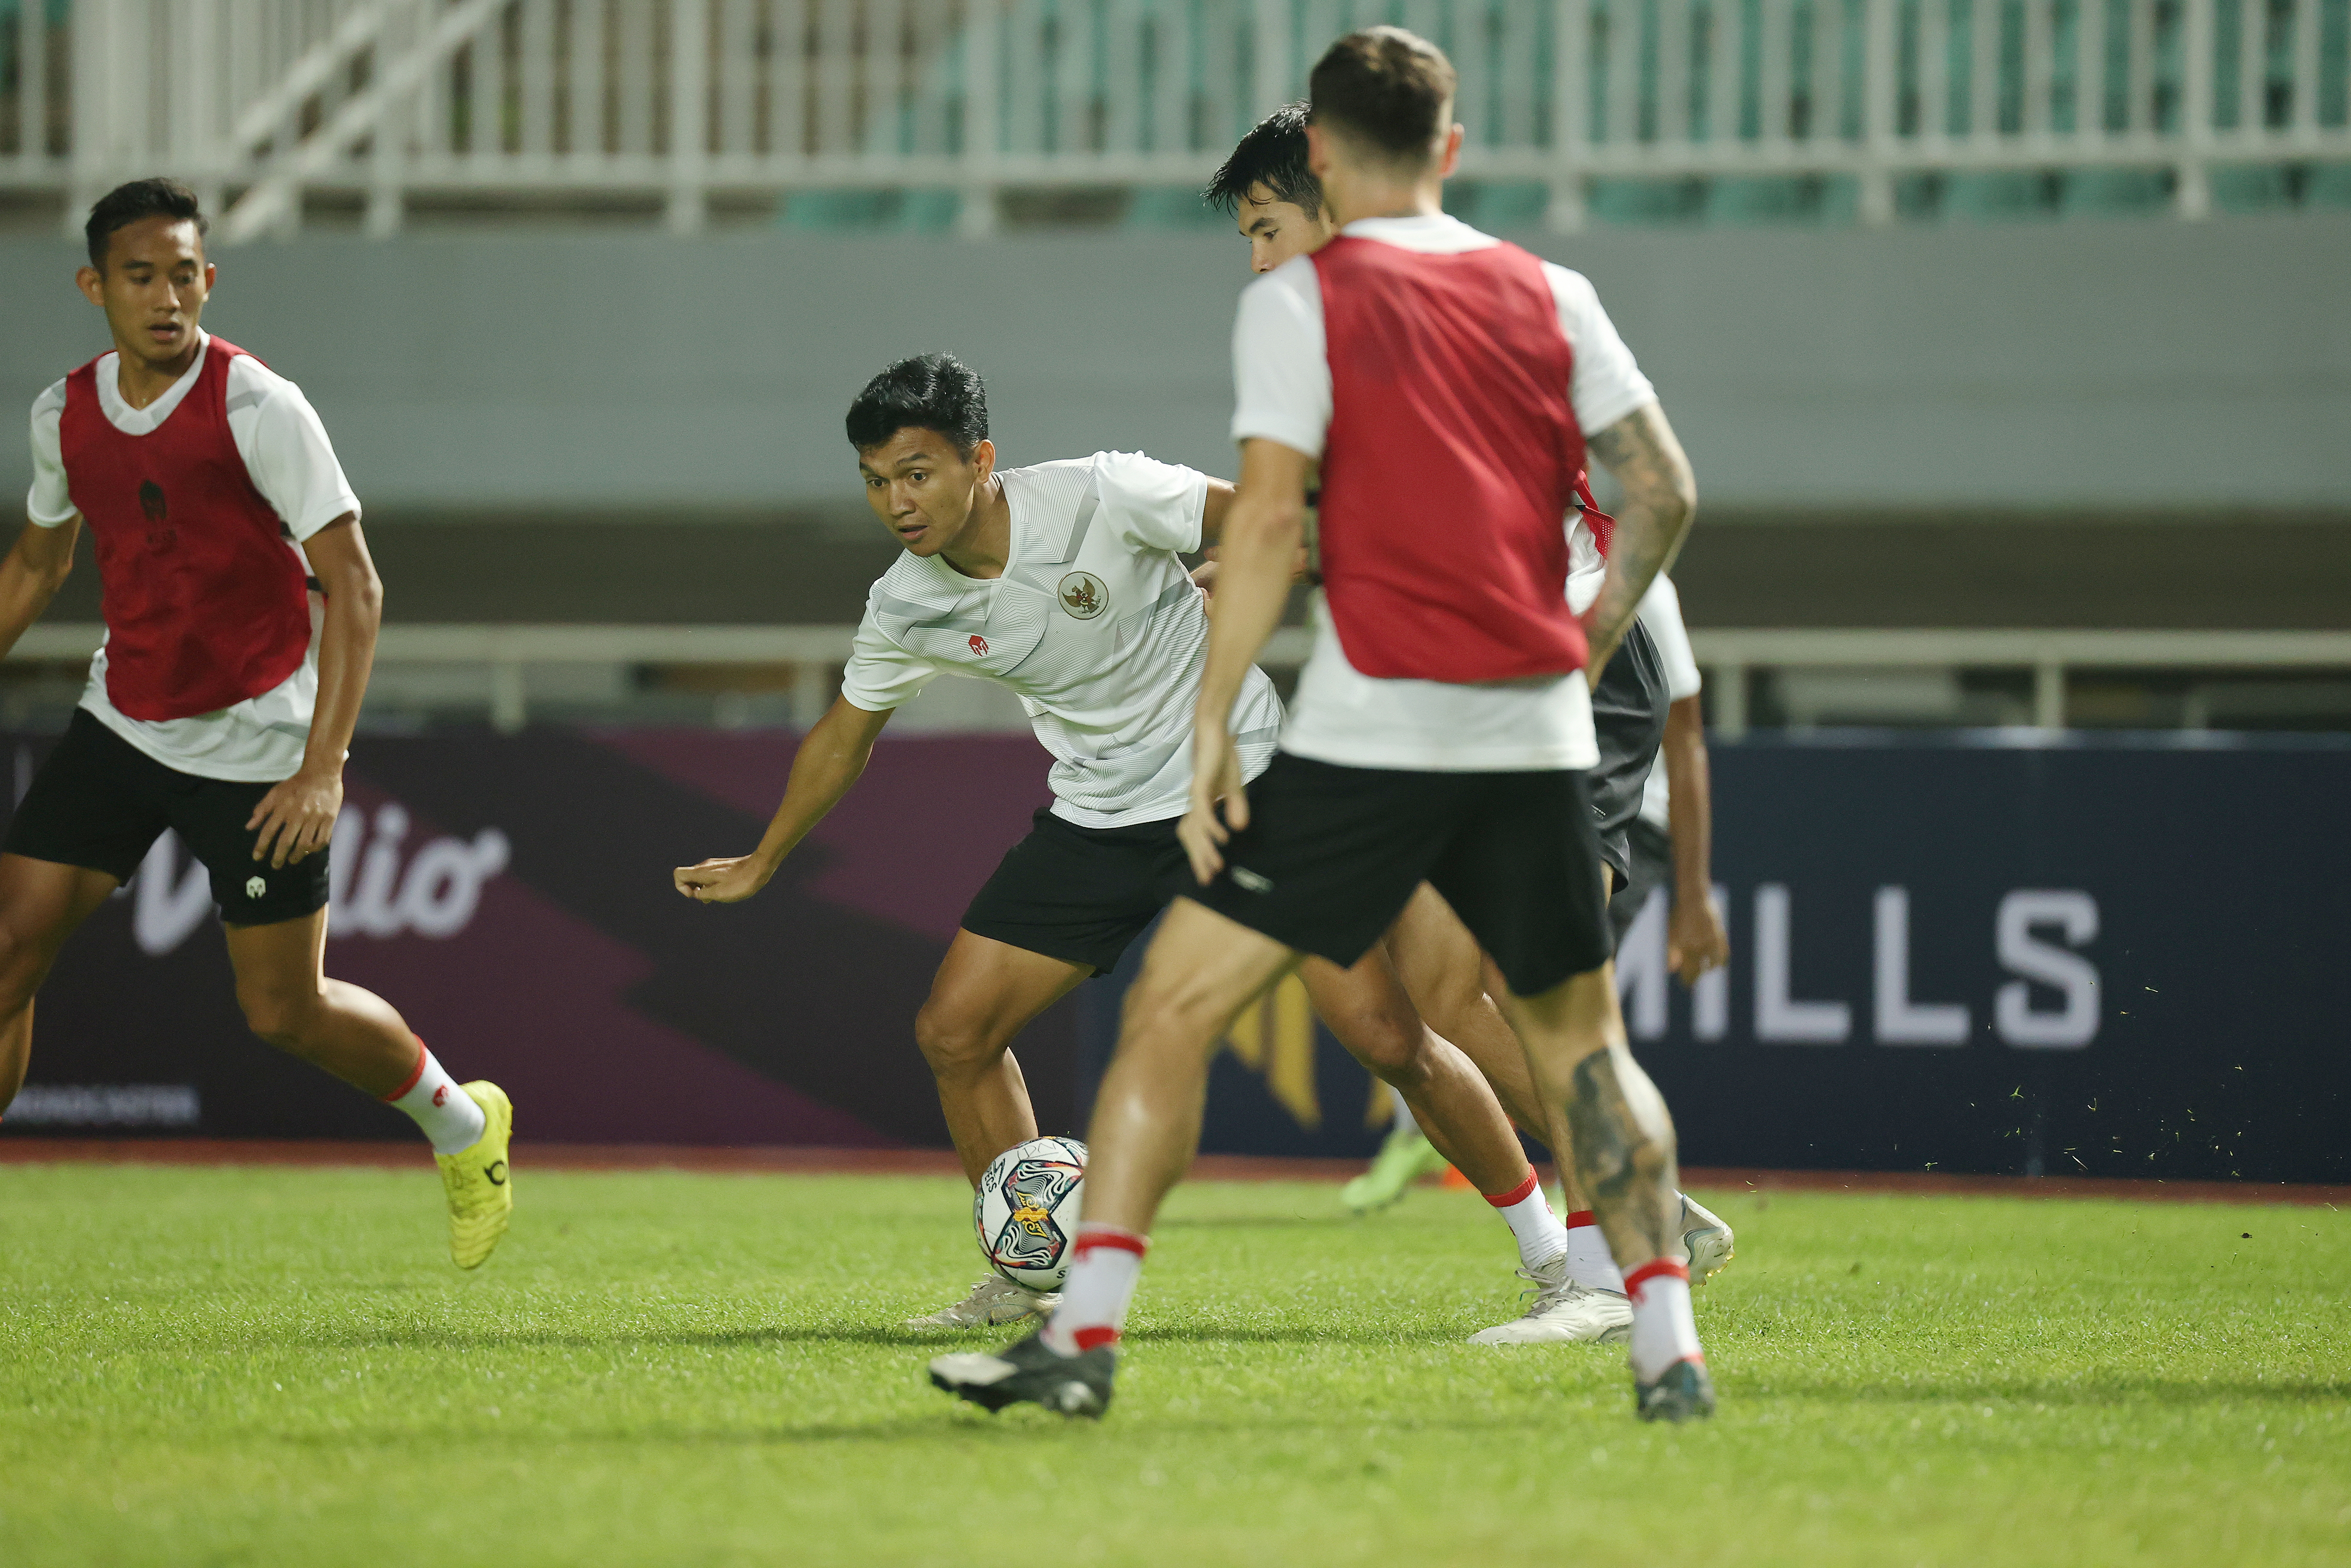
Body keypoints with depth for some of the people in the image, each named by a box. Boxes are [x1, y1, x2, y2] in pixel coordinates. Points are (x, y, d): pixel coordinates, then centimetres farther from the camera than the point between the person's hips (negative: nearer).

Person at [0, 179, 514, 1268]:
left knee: (282, 1010, 1)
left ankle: (461, 1124, 29)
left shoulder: (258, 409, -17)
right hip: (122, 723, 5)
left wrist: (323, 768, -24)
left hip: (256, 744, -5)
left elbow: (354, 587, -17)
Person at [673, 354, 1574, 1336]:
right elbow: (844, 736, 14)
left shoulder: (1100, 498, -22)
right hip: (1097, 823, 5)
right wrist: (761, 865, 23)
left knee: (1386, 1037, -12)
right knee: (953, 1031, -5)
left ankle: (1551, 1252, 3)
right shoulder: (904, 611, -5)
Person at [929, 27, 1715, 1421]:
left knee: (1175, 1005, 2)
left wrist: (1212, 724, -8)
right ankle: (1669, 1345, 6)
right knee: (1581, 1039, 17)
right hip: (1537, 735, 4)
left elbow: (1268, 516, -10)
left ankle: (1085, 1336, -5)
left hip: (1373, 730, -4)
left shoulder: (1302, 298, -1)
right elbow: (1665, 492, 7)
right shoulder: (1550, 295, 11)